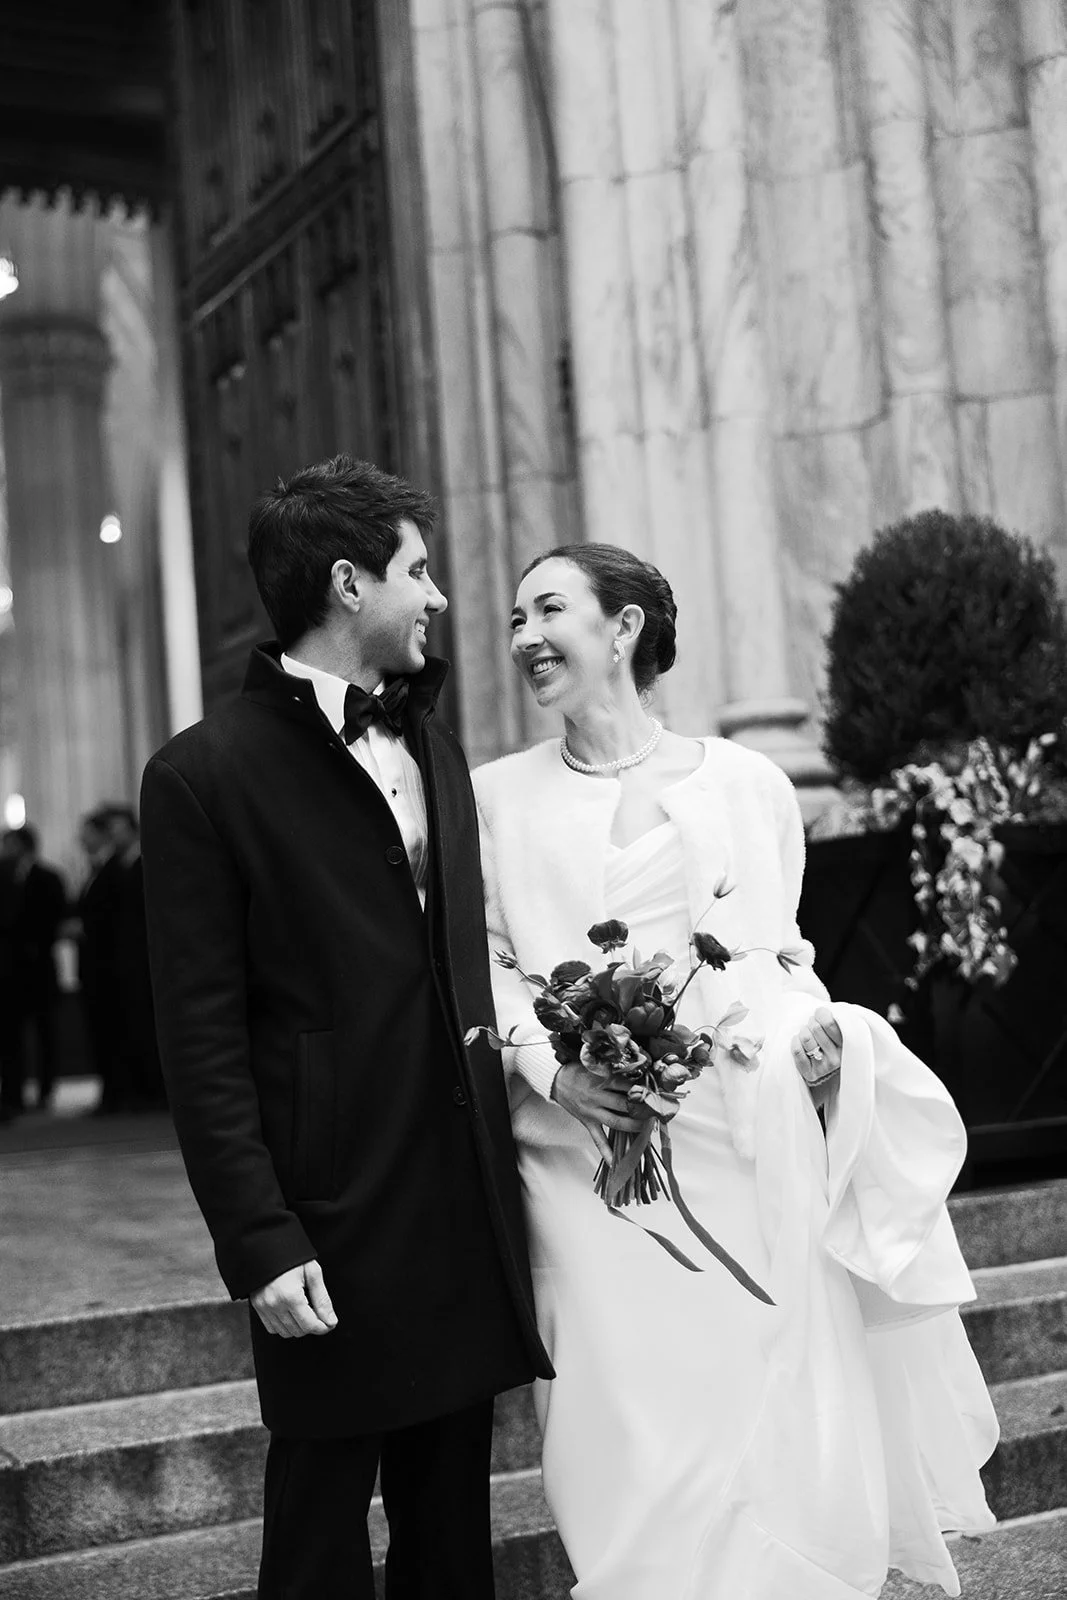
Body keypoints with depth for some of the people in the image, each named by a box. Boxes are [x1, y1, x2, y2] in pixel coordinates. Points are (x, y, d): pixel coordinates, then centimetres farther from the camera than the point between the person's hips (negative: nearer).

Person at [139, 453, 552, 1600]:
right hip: (334, 1240, -6)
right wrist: (259, 1244, -15)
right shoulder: (204, 775, -9)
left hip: (471, 1223, 6)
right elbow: (203, 1044, -11)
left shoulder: (435, 746, 13)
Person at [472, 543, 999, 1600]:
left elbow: (781, 955, 13)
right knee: (639, 1450, 0)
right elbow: (486, 965, 6)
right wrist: (550, 1066, -11)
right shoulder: (498, 796, 7)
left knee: (783, 1441, 3)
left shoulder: (748, 784, 6)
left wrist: (818, 1035, -6)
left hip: (751, 1154, 0)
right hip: (591, 1161, 0)